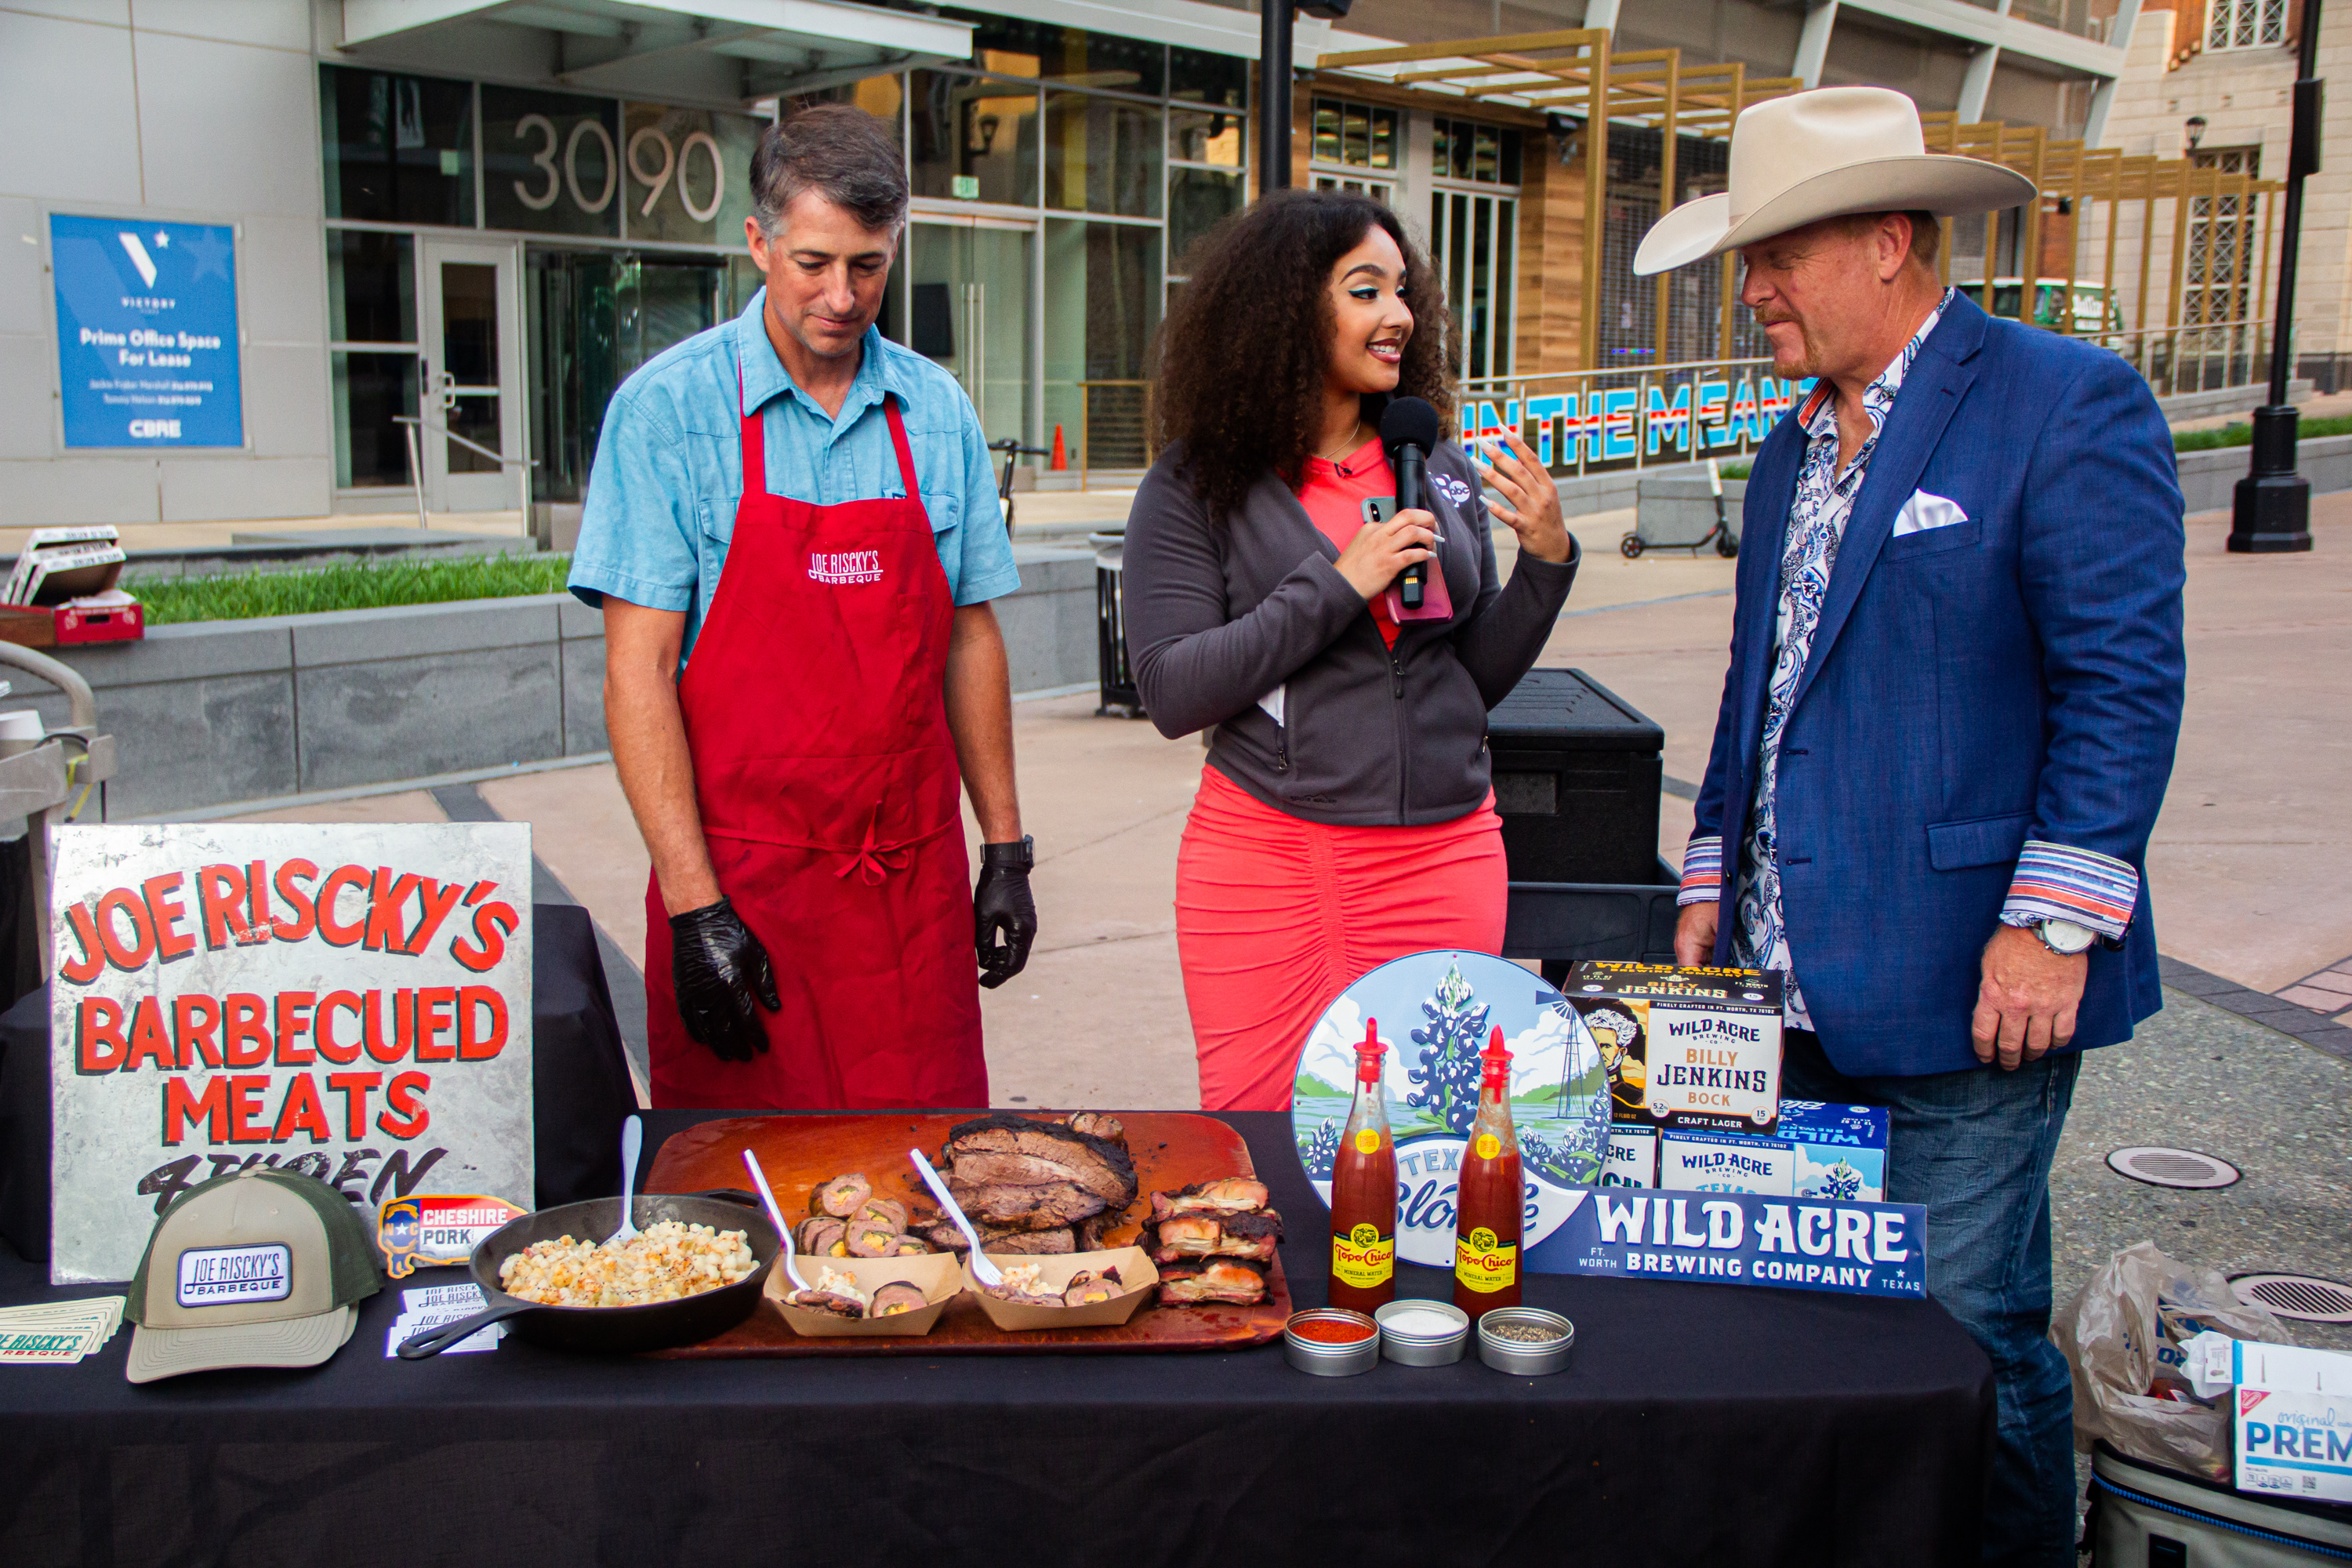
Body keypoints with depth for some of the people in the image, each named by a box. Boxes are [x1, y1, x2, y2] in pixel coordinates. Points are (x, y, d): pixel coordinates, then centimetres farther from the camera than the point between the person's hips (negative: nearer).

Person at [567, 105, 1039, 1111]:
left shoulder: (937, 413, 6)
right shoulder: (667, 409, -6)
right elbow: (638, 670, -10)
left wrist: (1006, 850, 9)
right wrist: (695, 906, -15)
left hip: (915, 875, 4)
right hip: (741, 880, -3)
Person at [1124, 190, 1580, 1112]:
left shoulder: (1442, 473, 8)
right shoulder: (1198, 486, -3)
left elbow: (1480, 679, 14)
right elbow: (1172, 692, -11)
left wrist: (1545, 563, -3)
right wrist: (1337, 587, -16)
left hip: (1443, 855, 3)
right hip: (1264, 854, -3)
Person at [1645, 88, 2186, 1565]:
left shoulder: (2068, 404, -8)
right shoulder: (1794, 449, 17)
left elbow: (2126, 681, -13)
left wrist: (2053, 920, -17)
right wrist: (1715, 882, 18)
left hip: (1963, 991, -7)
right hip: (1798, 989, 8)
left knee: (1967, 1333, 1)